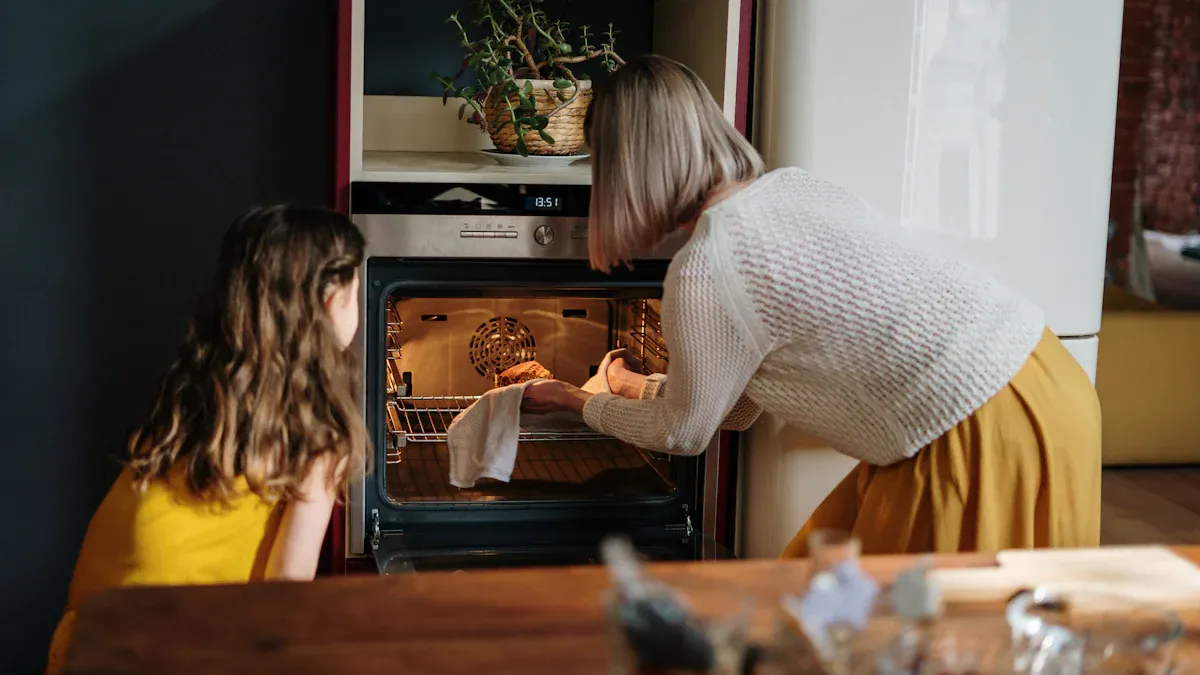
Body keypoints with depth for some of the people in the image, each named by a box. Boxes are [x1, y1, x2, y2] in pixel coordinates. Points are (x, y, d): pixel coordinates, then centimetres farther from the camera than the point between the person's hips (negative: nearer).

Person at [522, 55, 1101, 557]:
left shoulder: (704, 271, -16)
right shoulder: (790, 185, 11)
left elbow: (684, 433, 3)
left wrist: (579, 402, 21)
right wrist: (642, 389, 39)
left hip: (987, 439, -9)